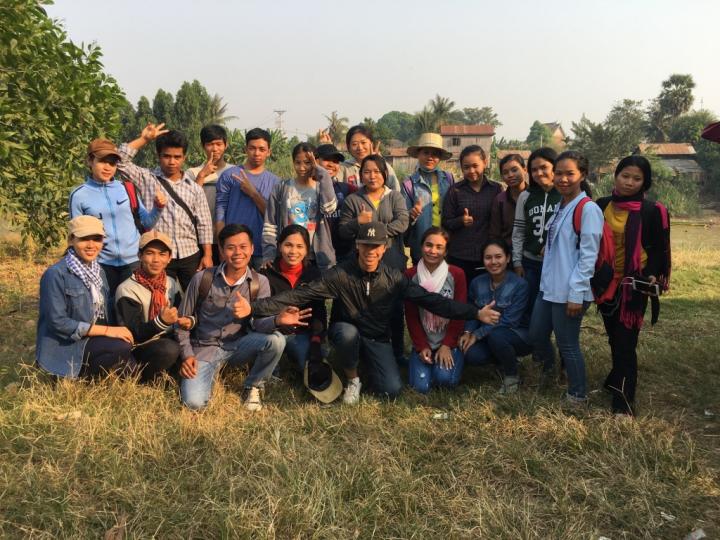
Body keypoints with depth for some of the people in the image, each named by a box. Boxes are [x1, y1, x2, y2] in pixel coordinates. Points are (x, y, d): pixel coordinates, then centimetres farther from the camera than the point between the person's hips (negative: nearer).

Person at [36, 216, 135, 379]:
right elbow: (57, 322, -19)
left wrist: (117, 330, -11)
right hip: (65, 346, -7)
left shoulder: (98, 270, 10)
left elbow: (105, 312, 11)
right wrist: (107, 330, -20)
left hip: (96, 338, 7)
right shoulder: (55, 274, -14)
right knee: (122, 347, -28)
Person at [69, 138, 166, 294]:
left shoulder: (127, 188, 2)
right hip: (102, 264, -1)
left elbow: (146, 223, 7)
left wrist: (158, 208, -11)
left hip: (134, 261, 1)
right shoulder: (79, 195, -2)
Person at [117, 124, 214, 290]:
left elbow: (203, 224, 5)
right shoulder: (147, 179, 3)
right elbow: (121, 160, -7)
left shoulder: (194, 188, 6)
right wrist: (144, 139, -5)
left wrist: (207, 255, -1)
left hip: (190, 255, 2)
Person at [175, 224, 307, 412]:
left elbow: (258, 323, -16)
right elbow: (183, 320, 2)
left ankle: (253, 387, -2)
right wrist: (187, 355, -9)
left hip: (239, 345, 1)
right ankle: (210, 370, 13)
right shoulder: (202, 279, -8)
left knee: (276, 340, -29)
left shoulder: (260, 283, -5)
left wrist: (277, 321, -39)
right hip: (205, 348, -1)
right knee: (194, 403, -23)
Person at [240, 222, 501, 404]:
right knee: (348, 332, -37)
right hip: (346, 333, -1)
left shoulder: (394, 278, -10)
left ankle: (368, 366, 18)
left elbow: (430, 300, -11)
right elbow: (300, 295, -24)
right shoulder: (340, 275, -18)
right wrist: (254, 308, -34)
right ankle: (352, 379, -5)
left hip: (378, 339, 2)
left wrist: (475, 313, -18)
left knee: (391, 390, -18)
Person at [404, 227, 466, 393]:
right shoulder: (410, 275, -4)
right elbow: (411, 316, -1)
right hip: (423, 343, 1)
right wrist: (421, 346, -8)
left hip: (449, 342, -1)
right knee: (420, 386, -16)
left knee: (445, 378, -24)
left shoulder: (456, 274, -6)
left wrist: (447, 345, -12)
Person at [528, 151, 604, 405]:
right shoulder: (561, 206, 11)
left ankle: (577, 394, 23)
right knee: (536, 335, 17)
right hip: (548, 286, 8)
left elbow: (588, 256, -17)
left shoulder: (588, 209, -14)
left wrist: (576, 294, -18)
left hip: (569, 291, -8)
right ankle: (548, 371, 44)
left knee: (568, 344, 4)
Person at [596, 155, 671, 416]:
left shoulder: (652, 211, -7)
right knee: (614, 337, 17)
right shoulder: (601, 206, 5)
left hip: (634, 285, -4)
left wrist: (653, 276, -14)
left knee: (625, 340, -5)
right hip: (605, 282, 4)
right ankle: (618, 380, 36)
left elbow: (659, 249, -2)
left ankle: (624, 399, 3)